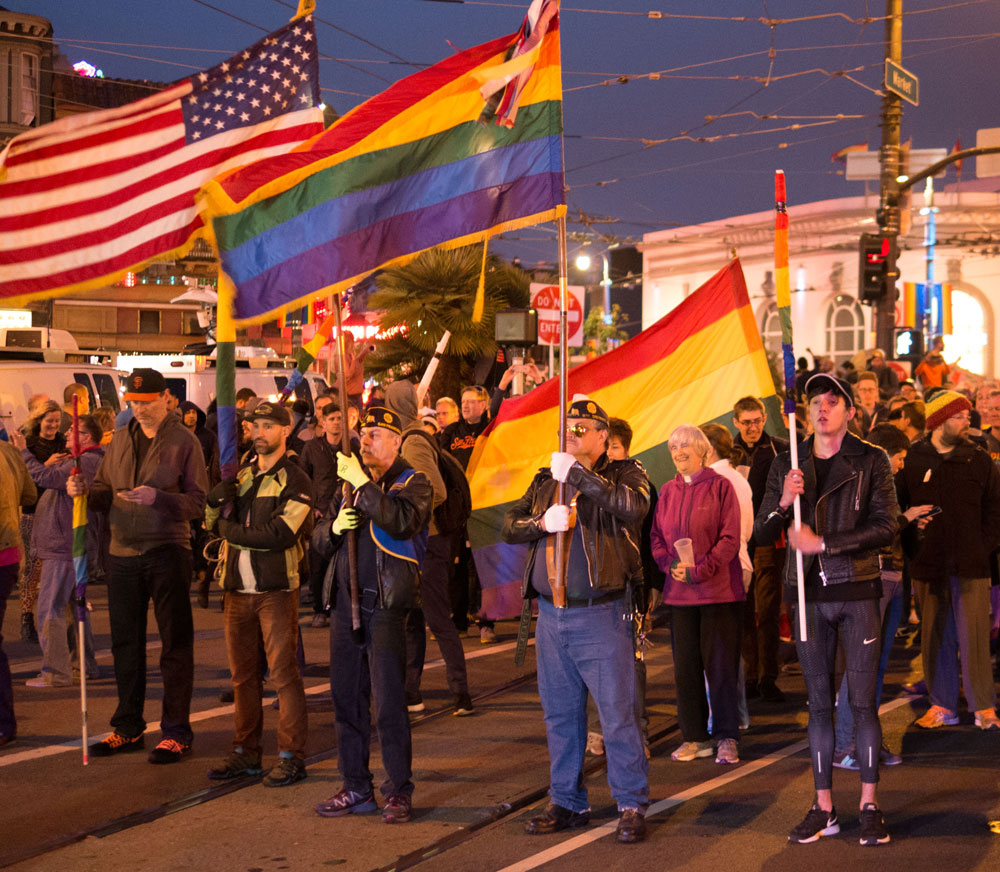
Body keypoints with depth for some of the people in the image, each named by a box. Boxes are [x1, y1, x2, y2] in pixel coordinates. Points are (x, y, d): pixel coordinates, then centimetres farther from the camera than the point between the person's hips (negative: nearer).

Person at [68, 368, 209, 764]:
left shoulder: (184, 441, -4)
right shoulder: (121, 439, 12)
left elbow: (198, 501, -9)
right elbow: (105, 492, 14)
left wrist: (157, 498, -24)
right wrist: (84, 491, -7)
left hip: (167, 552, -5)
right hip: (123, 553, 5)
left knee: (175, 644, 0)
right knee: (125, 642, 11)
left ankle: (176, 731, 7)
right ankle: (128, 728, 22)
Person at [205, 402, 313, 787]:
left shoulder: (294, 480, -4)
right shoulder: (241, 475, 16)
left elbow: (280, 534, -15)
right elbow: (212, 520, 9)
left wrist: (231, 530, -7)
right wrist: (221, 492, -10)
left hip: (276, 589, -6)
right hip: (238, 590, 6)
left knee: (283, 672, -5)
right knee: (243, 673, 10)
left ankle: (292, 756, 0)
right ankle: (246, 752, 19)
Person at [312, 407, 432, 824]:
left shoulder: (413, 483, -2)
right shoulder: (350, 484, 17)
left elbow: (402, 522, -23)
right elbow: (319, 540, 17)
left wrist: (362, 484, -23)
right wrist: (334, 527, -5)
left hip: (385, 606, -6)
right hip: (345, 602, 7)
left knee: (389, 704, -6)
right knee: (347, 700, 10)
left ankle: (399, 791, 3)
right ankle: (356, 788, 18)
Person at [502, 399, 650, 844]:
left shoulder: (624, 474, 0)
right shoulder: (545, 481, 16)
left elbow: (633, 507, -22)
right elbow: (509, 526, 10)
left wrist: (577, 475, -20)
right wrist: (542, 523, -10)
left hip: (600, 615, -6)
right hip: (550, 616, 6)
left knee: (617, 712, -5)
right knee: (560, 714, 13)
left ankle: (632, 805, 3)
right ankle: (567, 802, 23)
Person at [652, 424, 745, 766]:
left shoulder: (720, 487, -3)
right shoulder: (667, 491, 11)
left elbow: (730, 539, -8)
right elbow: (657, 538, 11)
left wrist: (701, 569, -17)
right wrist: (672, 565, -8)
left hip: (719, 590, -5)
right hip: (679, 592, 5)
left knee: (720, 664, -2)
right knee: (685, 665, 6)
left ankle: (726, 737, 7)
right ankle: (696, 737, 16)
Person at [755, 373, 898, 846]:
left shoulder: (872, 461, -2)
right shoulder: (786, 464, 8)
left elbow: (885, 527, -10)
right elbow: (761, 533, 7)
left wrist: (823, 543, -15)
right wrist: (783, 502, -13)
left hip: (857, 592, -3)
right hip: (810, 594, 3)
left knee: (863, 701, -2)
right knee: (819, 702, 6)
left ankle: (870, 806, 6)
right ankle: (823, 807, 12)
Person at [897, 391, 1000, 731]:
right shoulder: (912, 460, 3)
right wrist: (911, 546, -1)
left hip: (970, 566, 0)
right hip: (928, 567, 0)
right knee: (934, 637, 6)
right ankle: (942, 705, 15)